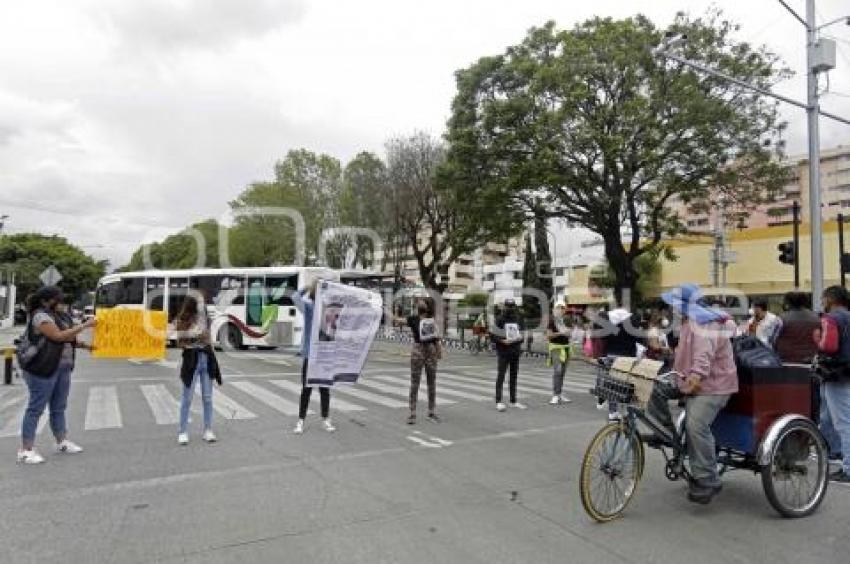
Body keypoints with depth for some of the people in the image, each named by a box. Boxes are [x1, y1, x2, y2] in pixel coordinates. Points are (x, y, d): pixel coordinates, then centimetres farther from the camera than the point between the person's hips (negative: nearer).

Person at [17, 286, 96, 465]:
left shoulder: (61, 316, 14)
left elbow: (68, 339, 20)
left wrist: (85, 345, 4)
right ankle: (26, 450, 5)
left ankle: (62, 442, 25)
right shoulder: (41, 316, -12)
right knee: (36, 408, -2)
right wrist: (84, 325, -21)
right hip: (43, 369, -8)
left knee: (59, 407, 15)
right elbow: (58, 336, -22)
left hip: (63, 368, 8)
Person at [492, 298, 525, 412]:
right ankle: (499, 402, -6)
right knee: (501, 376, -7)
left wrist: (520, 338, -4)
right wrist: (502, 341, -21)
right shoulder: (499, 319, -3)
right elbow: (492, 334, -7)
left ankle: (513, 401, 18)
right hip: (503, 351, -5)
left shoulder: (518, 319, 11)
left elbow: (522, 333, 18)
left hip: (515, 351, 5)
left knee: (514, 376, 10)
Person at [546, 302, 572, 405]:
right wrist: (560, 333, -17)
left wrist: (567, 333, 1)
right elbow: (548, 335, -11)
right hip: (556, 347, -7)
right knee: (557, 371, -15)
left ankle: (560, 394, 17)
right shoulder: (551, 320, -6)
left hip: (565, 347, 7)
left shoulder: (565, 320, 13)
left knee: (562, 372, 10)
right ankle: (555, 395, -14)